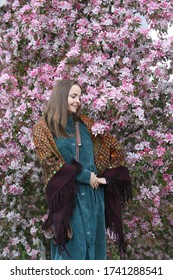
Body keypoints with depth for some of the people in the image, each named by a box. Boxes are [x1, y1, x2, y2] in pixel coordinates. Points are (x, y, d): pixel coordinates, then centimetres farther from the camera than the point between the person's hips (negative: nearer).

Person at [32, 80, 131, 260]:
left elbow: (113, 147, 15)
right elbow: (51, 163, -10)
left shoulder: (84, 124, 11)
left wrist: (105, 176, 4)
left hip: (93, 193, 5)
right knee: (71, 245, -4)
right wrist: (85, 176, -11)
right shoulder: (43, 128, -2)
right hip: (67, 195, -5)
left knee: (93, 241, 8)